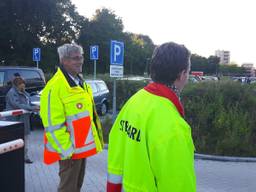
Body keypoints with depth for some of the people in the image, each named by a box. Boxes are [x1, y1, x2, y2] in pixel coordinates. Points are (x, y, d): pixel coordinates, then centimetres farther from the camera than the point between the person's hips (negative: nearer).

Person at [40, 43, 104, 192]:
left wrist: (94, 140, 17)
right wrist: (66, 150, -20)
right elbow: (53, 125, -23)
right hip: (69, 150, -8)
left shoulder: (80, 82, 9)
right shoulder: (55, 87, -21)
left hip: (82, 146, 9)